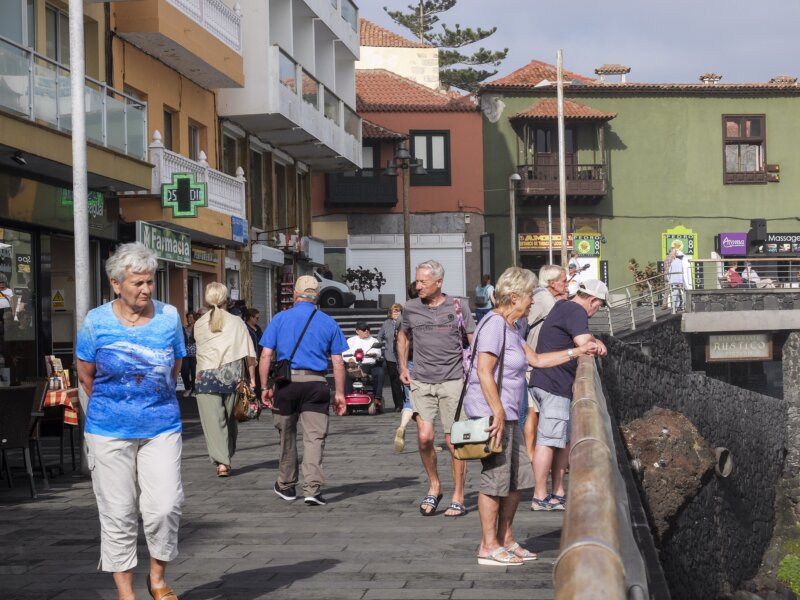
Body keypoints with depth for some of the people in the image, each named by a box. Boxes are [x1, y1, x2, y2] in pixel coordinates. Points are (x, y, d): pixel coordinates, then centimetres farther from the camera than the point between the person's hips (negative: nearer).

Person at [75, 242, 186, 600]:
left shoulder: (169, 316, 2)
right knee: (118, 514, 3)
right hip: (110, 432, -1)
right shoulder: (96, 321, -4)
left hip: (161, 427, 1)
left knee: (165, 506, -7)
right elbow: (85, 375, 9)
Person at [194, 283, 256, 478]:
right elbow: (249, 353, 0)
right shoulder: (236, 322, 3)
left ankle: (221, 462, -15)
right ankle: (227, 459, 24)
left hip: (206, 376, -1)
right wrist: (252, 378, 3)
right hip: (232, 376, 1)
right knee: (230, 420, 15)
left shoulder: (199, 325, 5)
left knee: (213, 421, -3)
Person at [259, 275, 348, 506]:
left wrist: (265, 387, 3)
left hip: (286, 382, 1)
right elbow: (338, 361, 3)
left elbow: (266, 356, -1)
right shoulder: (328, 323, 5)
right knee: (314, 436, -2)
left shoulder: (280, 319, 4)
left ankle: (286, 486, 28)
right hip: (315, 383, -1)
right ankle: (313, 488, -14)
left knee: (287, 435, 15)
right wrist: (339, 393, 7)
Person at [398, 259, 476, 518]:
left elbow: (474, 341, 6)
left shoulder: (458, 306, 0)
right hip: (421, 382, 2)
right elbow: (402, 335, 24)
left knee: (453, 441, 1)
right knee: (424, 437, -11)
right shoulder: (411, 308, 6)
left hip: (453, 381, -2)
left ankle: (458, 498, 11)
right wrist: (403, 368, 15)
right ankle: (433, 485, 13)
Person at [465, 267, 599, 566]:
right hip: (491, 413, -11)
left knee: (517, 477, 14)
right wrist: (498, 413, -24)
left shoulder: (510, 328, 17)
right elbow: (483, 371, -22)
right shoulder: (494, 325, -15)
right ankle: (488, 546, 3)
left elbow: (536, 359, 24)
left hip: (506, 414, 11)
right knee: (495, 478, -5)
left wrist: (577, 352, 23)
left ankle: (506, 540, 24)